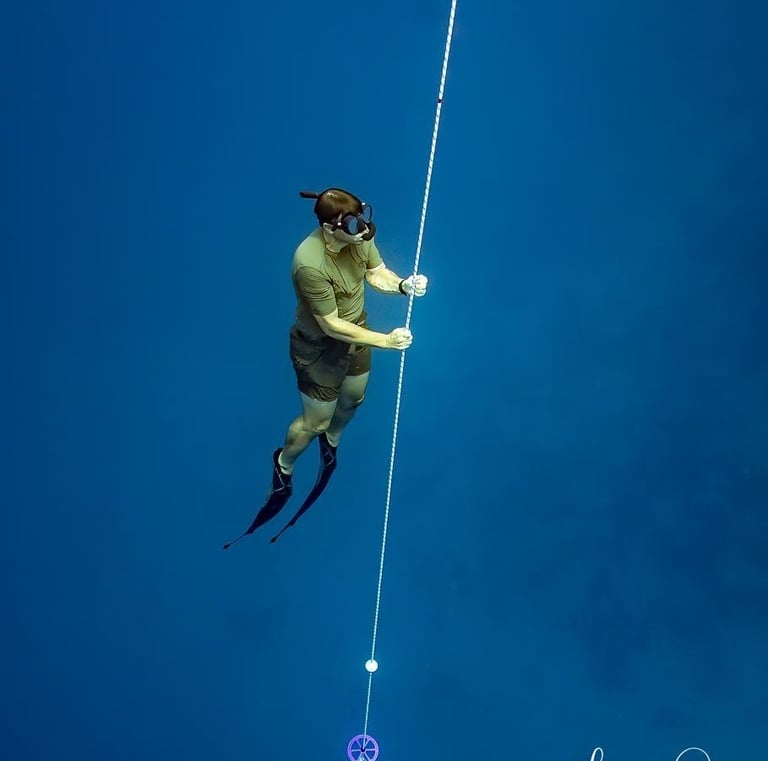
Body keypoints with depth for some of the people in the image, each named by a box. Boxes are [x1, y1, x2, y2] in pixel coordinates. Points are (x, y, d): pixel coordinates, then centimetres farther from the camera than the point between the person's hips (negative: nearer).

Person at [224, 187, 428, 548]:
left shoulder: (359, 236, -20)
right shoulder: (310, 264, -40)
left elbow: (377, 274, -3)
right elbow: (331, 326, -31)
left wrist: (403, 284, -25)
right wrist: (385, 340, -29)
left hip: (355, 331, 7)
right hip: (318, 348, -7)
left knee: (353, 399, 30)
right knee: (315, 422, 14)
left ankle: (332, 441, 63)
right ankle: (284, 463, 47)